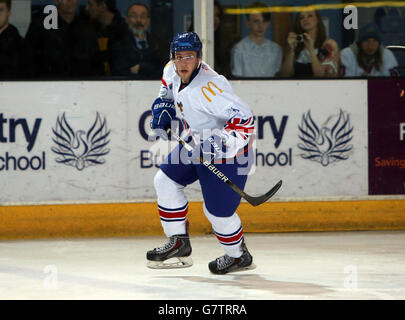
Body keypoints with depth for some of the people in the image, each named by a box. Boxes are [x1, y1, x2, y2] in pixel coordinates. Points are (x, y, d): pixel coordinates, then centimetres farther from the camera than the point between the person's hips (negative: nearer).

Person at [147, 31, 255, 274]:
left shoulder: (208, 87, -33)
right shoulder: (173, 72, -5)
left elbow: (244, 118, -36)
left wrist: (220, 144, -40)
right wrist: (163, 108, 12)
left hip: (228, 153, -10)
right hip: (198, 144, 10)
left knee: (217, 211, -5)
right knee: (165, 181, 10)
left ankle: (239, 256, 21)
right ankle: (179, 245, 18)